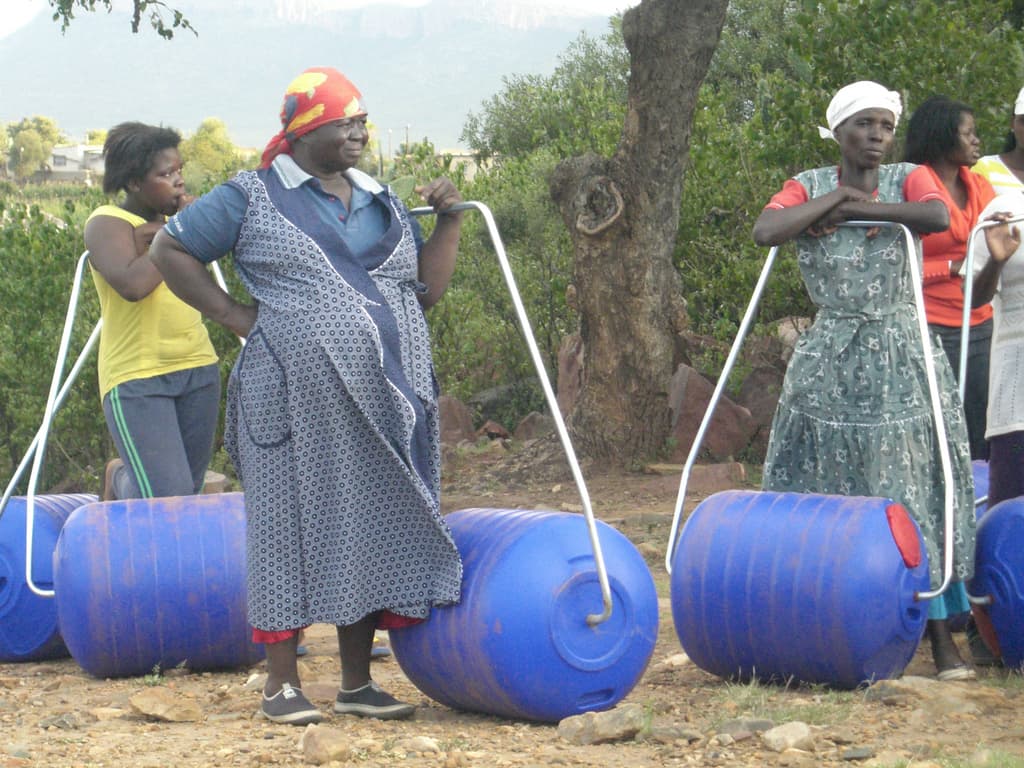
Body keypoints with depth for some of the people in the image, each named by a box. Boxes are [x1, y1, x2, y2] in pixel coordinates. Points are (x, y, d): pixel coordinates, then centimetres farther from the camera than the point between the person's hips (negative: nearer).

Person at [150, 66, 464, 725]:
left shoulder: (382, 203, 17)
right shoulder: (253, 199, 1)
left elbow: (427, 292, 16)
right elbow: (171, 250, 5)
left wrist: (449, 220, 6)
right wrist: (234, 314, -2)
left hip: (383, 401, 5)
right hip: (296, 399, -5)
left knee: (372, 528, 7)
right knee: (292, 524, -2)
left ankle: (358, 681, 16)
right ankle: (283, 681, 7)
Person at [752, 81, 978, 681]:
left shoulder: (909, 180, 4)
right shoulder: (810, 187, 6)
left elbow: (938, 217, -20)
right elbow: (767, 231, -15)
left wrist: (853, 208, -15)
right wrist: (835, 196, -10)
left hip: (904, 357, -1)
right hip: (830, 360, 1)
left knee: (916, 486, -2)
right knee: (824, 491, 1)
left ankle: (940, 633, -1)